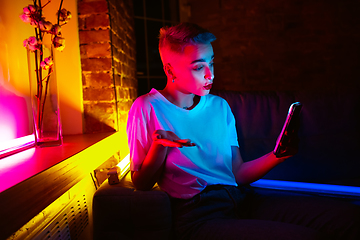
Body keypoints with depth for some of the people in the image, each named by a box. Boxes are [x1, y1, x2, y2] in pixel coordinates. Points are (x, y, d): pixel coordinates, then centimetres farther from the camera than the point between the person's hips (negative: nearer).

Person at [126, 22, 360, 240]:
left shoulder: (219, 106, 18)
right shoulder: (148, 108, 1)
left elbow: (237, 174, 15)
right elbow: (141, 183, 3)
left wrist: (276, 156, -2)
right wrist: (160, 145, -15)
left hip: (241, 198, 6)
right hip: (200, 215, -5)